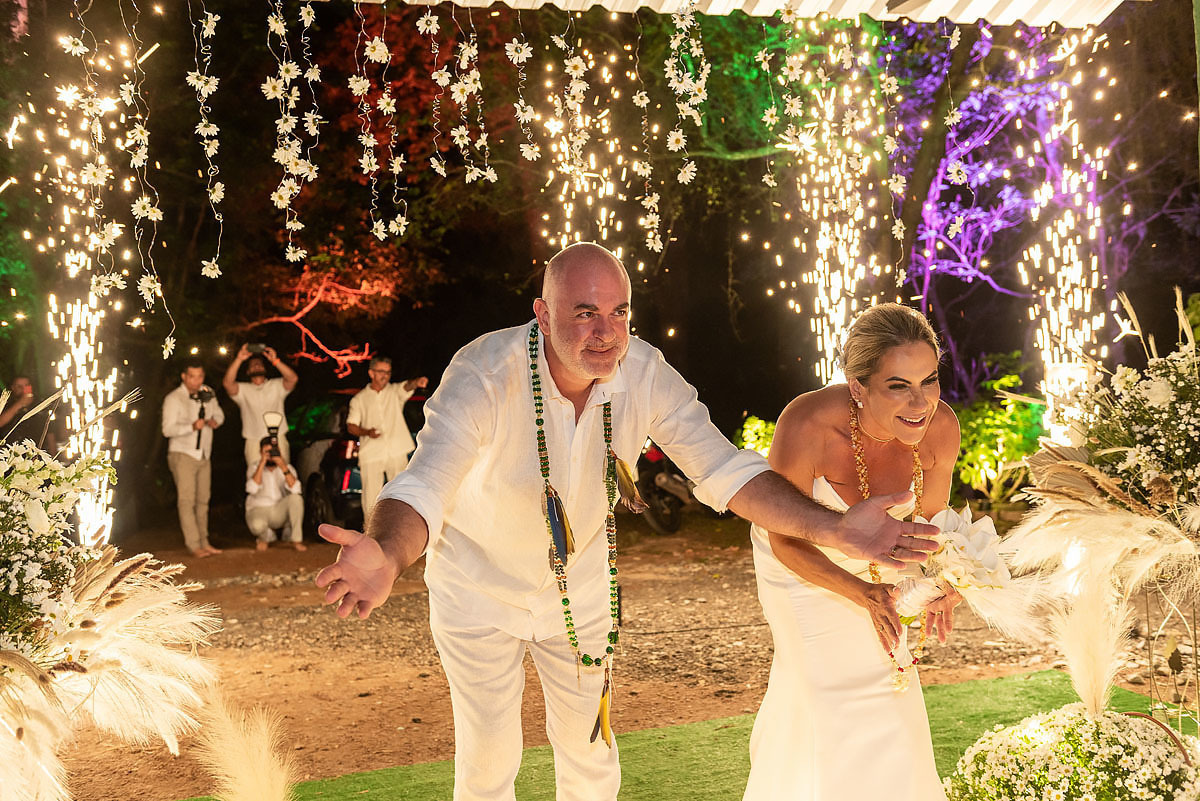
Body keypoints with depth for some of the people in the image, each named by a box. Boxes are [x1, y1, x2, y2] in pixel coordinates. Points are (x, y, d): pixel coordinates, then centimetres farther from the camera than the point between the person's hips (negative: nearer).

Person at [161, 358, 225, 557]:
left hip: (204, 456, 6)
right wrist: (192, 427, -30)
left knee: (203, 500, 7)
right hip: (183, 454, -6)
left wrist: (215, 420, -1)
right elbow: (168, 429, -16)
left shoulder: (207, 393, 10)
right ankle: (194, 546, -14)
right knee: (187, 500, -11)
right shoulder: (173, 398, -9)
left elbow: (219, 413, 24)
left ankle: (204, 542, 13)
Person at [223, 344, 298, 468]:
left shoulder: (276, 385, 12)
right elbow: (227, 383, -8)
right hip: (254, 443, 0)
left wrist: (275, 361, -19)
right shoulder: (243, 389, 12)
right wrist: (238, 359, -17)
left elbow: (293, 378, -7)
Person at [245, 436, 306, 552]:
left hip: (280, 512, 2)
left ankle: (295, 539, -16)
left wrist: (284, 468, -30)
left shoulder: (287, 467, 0)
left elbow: (295, 489, -21)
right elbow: (252, 489, -25)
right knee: (257, 525, -38)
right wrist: (261, 464, -26)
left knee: (296, 498, -29)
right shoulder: (254, 469, -3)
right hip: (259, 510, -2)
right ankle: (265, 537, 2)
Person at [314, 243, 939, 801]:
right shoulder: (484, 375, -33)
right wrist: (385, 558, -68)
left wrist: (835, 529, -33)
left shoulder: (646, 374, -20)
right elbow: (423, 488, -44)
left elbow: (724, 470, -19)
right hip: (480, 590, -3)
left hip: (579, 589, 3)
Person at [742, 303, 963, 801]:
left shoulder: (940, 428, -30)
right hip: (802, 561, -4)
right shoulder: (806, 426, -41)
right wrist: (862, 593, -38)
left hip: (871, 557, 4)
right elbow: (786, 541, -26)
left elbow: (930, 514, -9)